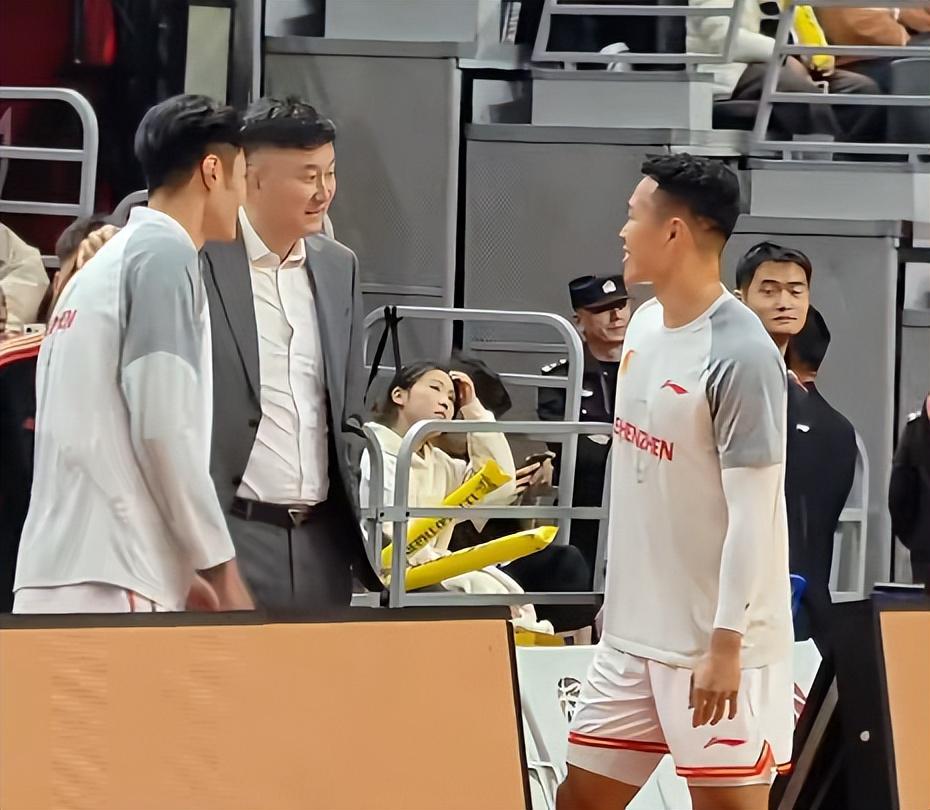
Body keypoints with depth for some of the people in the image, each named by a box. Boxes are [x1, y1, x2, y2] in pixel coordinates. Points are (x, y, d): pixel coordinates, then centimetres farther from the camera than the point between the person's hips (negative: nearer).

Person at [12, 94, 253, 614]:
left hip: (60, 579, 9)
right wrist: (221, 568, -6)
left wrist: (179, 571, 21)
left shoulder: (107, 263, 22)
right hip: (107, 586, -9)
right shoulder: (165, 254, -4)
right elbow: (164, 428, -13)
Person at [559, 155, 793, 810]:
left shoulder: (743, 356, -18)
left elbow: (754, 516, -19)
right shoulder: (646, 325, 8)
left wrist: (726, 644, -21)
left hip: (716, 645, -8)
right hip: (635, 631, 8)